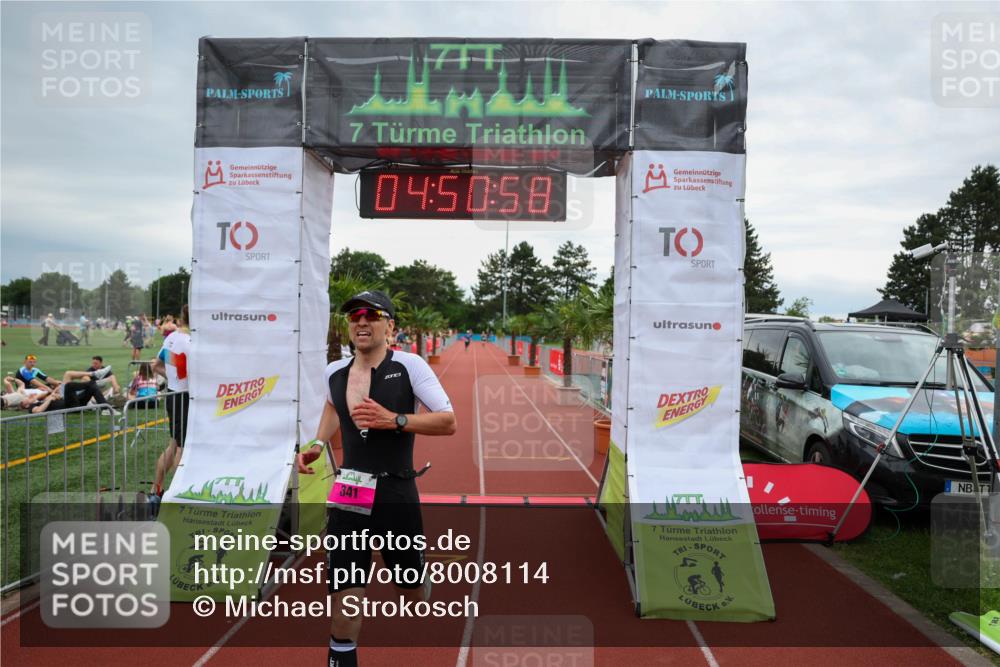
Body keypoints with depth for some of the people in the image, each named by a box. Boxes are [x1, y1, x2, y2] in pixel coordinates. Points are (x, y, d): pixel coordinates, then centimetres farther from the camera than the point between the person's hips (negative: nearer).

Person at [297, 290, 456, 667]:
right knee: (344, 599, -1)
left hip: (397, 495, -3)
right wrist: (317, 444, 14)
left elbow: (448, 423, -12)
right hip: (347, 496, 3)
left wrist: (393, 420, -22)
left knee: (413, 591, 14)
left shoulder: (409, 366, -10)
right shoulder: (334, 372, 5)